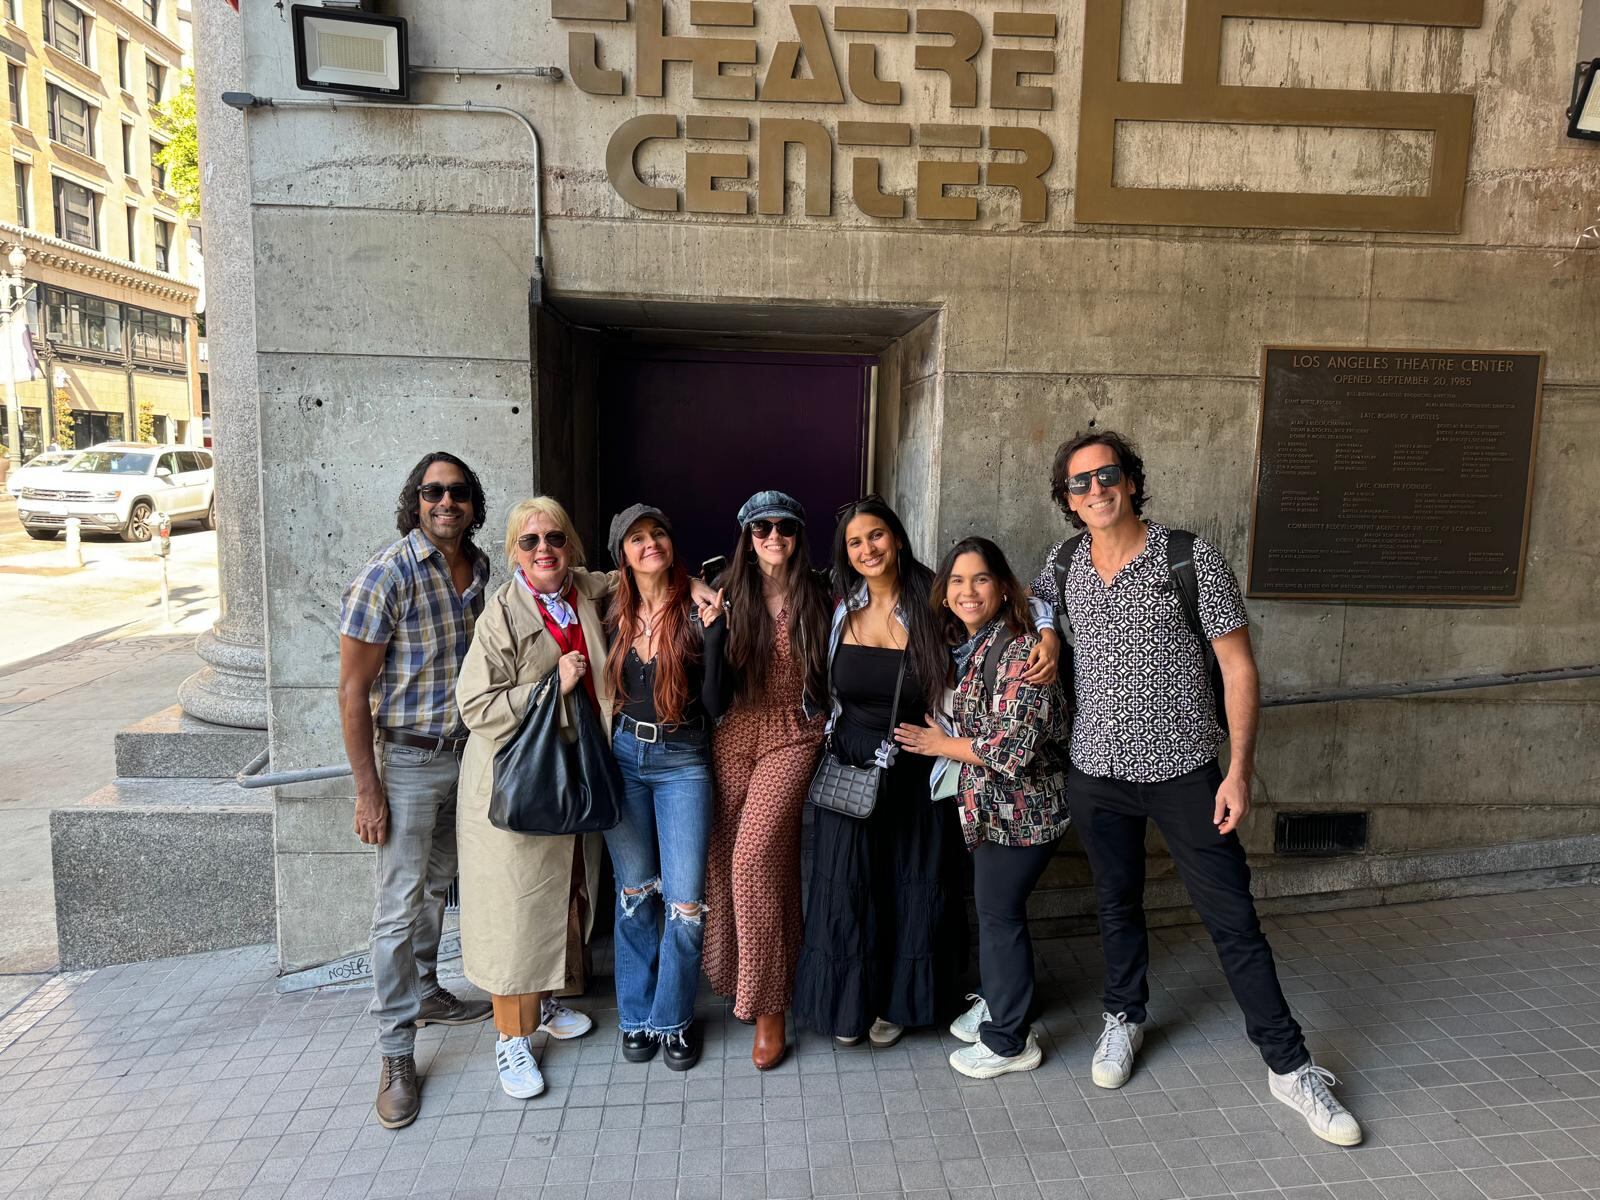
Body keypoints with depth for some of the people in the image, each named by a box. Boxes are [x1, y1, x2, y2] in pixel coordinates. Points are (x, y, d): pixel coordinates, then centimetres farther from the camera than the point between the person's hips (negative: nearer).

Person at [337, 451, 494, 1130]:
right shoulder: (387, 576, -17)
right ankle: (396, 1054, 12)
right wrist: (367, 788, -16)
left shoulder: (482, 570, 2)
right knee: (399, 907, 0)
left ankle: (425, 994, 41)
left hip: (468, 753, 6)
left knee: (437, 887, 21)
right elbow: (354, 689, -15)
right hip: (410, 760, -6)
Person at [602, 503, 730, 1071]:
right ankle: (637, 1015, 30)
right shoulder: (613, 615, 2)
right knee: (634, 892, 13)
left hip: (683, 762, -2)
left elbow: (714, 704, -13)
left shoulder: (697, 613, -6)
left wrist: (713, 631, -20)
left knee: (685, 902, -2)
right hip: (622, 757, 2)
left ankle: (673, 1018, 20)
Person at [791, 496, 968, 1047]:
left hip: (914, 774, -1)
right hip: (849, 770, 2)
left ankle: (896, 1001, 32)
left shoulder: (931, 599, -8)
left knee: (911, 887, 11)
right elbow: (826, 691, 11)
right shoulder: (841, 609, 0)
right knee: (847, 888, 8)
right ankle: (848, 1001, 29)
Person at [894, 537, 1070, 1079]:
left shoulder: (1019, 650, -22)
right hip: (989, 805, 8)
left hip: (1020, 808, -8)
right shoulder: (962, 645, 6)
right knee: (990, 905, 19)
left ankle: (1010, 1040, 20)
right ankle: (995, 1000, 40)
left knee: (999, 911, 3)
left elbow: (1014, 746, -26)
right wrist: (942, 741, 3)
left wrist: (943, 744, -14)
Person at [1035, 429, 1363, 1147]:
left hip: (1183, 771, -3)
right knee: (1117, 904, 19)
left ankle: (1289, 1067, 18)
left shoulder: (1191, 559, -12)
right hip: (1096, 770, 3)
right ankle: (1124, 1018, 41)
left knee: (1232, 917, 3)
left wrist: (1240, 770, -13)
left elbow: (1238, 667, -9)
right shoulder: (1063, 564, -1)